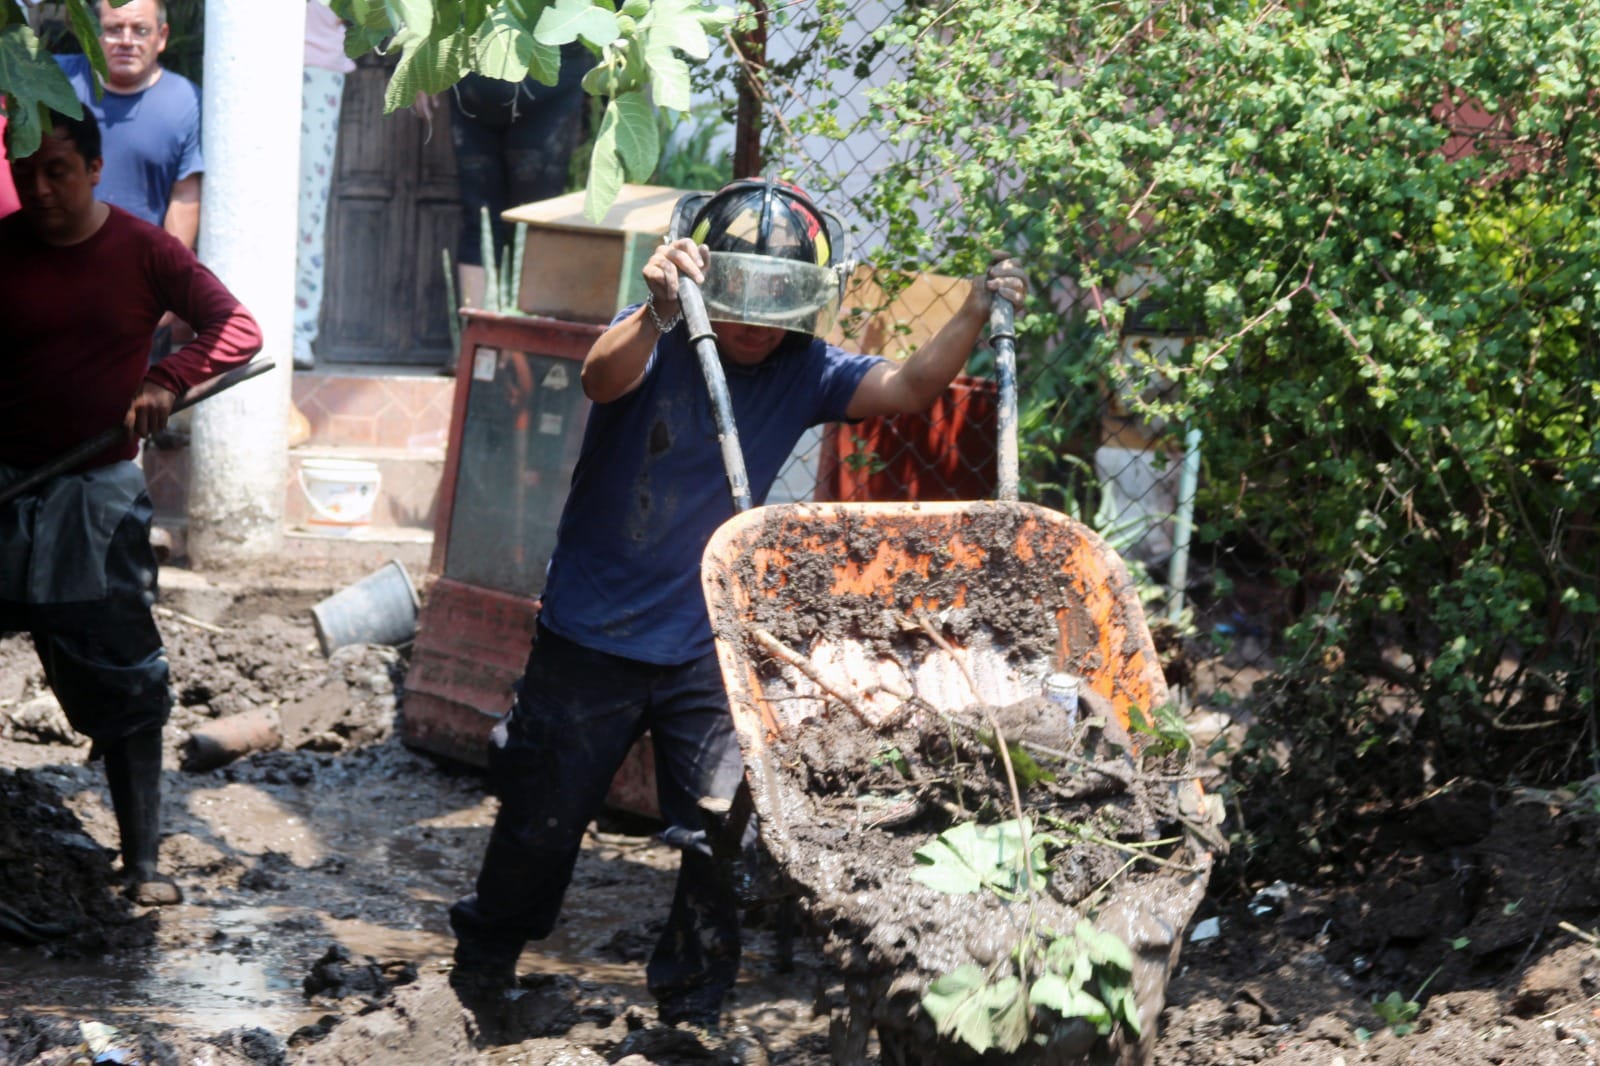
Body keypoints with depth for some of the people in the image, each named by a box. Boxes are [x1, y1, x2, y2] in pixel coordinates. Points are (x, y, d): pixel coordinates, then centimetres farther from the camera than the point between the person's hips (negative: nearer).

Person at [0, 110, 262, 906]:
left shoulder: (142, 251, -3)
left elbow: (238, 329, -8)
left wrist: (166, 382, -25)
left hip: (97, 491, 0)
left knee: (124, 683, 1)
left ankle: (142, 863, 9)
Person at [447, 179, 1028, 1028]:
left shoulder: (803, 374, -3)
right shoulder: (657, 343, -14)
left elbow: (907, 389, -15)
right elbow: (603, 378, -36)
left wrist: (975, 316, -31)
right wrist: (658, 314, -56)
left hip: (709, 648, 2)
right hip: (592, 636, -2)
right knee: (542, 821, 11)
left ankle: (693, 1004, 21)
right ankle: (481, 966, 35)